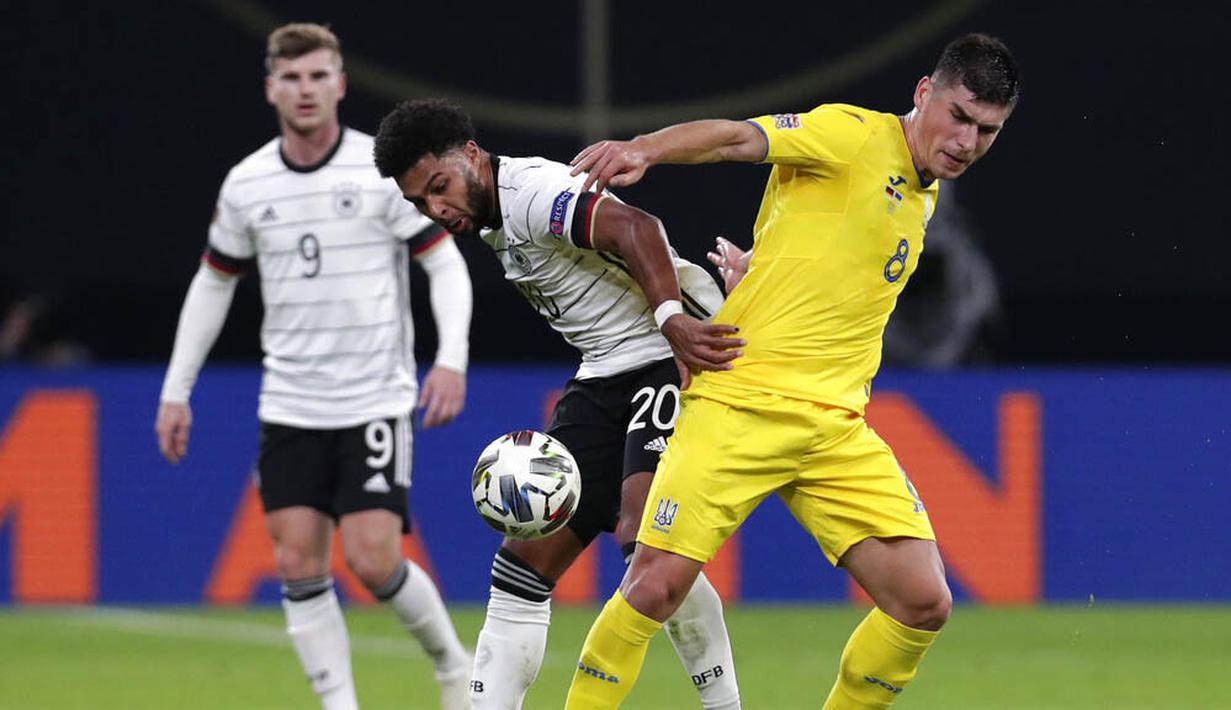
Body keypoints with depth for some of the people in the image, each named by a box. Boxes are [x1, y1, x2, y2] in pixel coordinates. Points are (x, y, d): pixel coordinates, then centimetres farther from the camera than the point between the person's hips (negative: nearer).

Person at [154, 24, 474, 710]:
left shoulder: (385, 168, -6)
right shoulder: (247, 184, 5)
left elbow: (446, 263, -5)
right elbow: (213, 283, 16)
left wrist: (452, 359, -20)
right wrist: (176, 391, 14)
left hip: (376, 400, -4)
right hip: (290, 407, 4)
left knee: (373, 561, -11)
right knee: (299, 564, -5)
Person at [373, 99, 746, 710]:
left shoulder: (533, 192, -17)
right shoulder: (493, 223, 13)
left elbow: (635, 230, -33)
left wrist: (671, 317, -46)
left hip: (672, 360, -10)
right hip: (605, 379, 10)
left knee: (644, 539, -27)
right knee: (528, 557, 2)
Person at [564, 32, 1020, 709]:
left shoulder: (926, 194, 17)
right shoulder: (853, 135, -6)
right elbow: (737, 138, -21)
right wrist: (643, 149, -38)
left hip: (838, 426, 7)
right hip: (740, 402, -7)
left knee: (924, 603, -5)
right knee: (656, 584, -13)